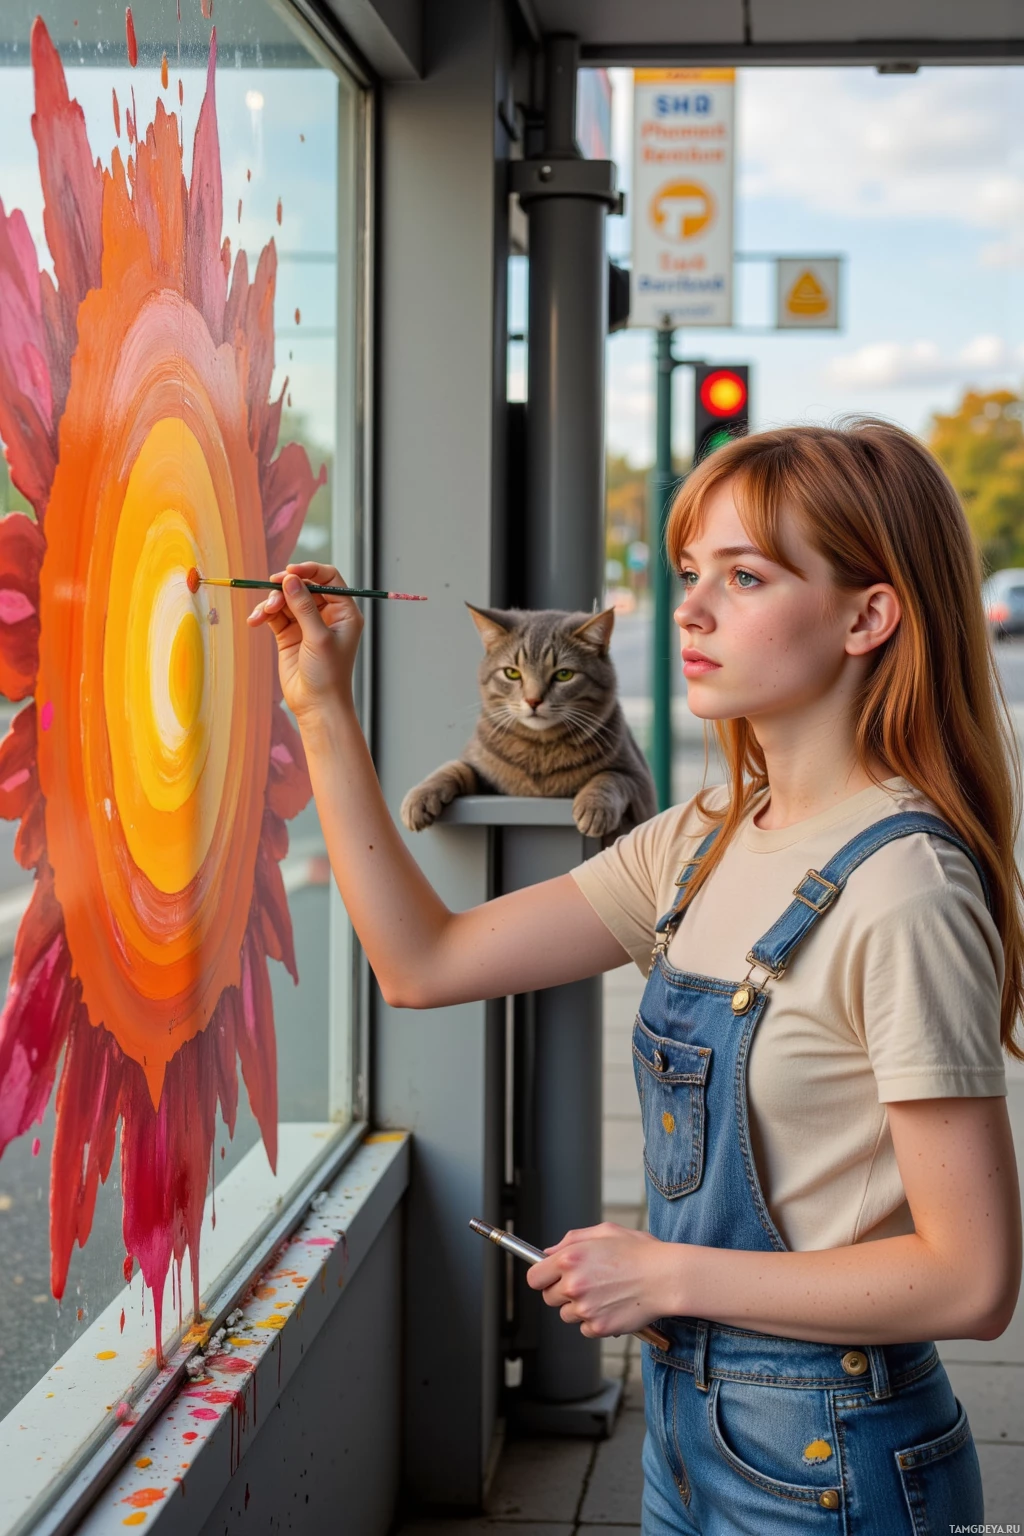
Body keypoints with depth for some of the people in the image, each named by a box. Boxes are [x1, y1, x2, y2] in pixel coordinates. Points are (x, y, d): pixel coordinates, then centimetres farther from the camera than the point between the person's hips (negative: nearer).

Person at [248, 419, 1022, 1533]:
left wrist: (667, 1275, -16)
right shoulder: (705, 845, 2)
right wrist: (323, 710, -1)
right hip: (689, 1427, 8)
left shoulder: (902, 892, -23)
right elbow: (425, 963, 4)